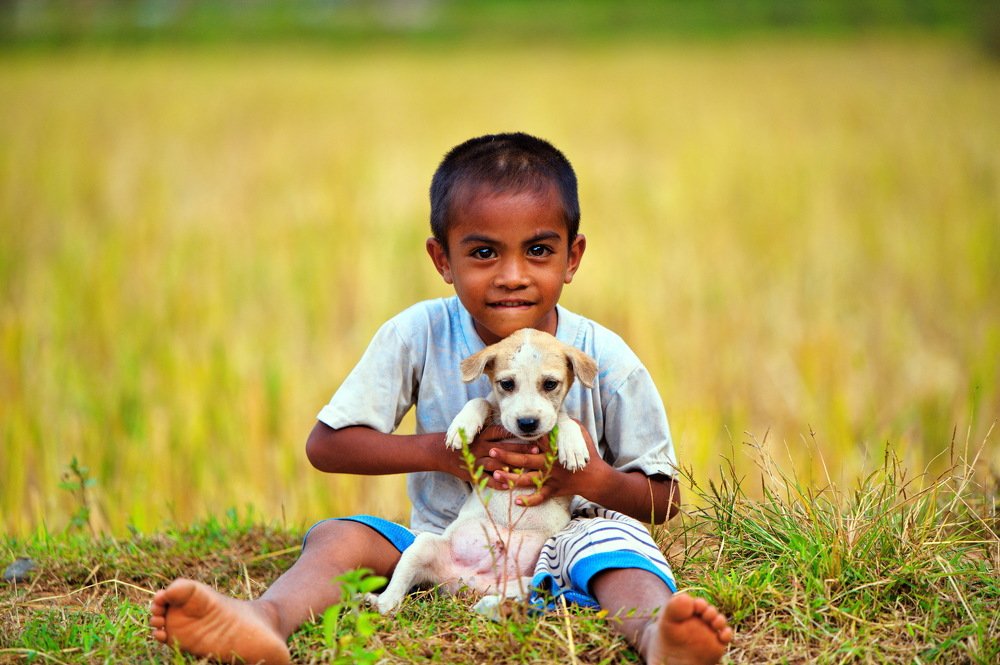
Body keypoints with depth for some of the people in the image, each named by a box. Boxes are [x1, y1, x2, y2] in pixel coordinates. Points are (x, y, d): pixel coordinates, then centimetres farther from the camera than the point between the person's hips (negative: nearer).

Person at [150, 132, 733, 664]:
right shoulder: (419, 336, -7)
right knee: (339, 536, -21)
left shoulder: (604, 361, -9)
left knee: (616, 539, -32)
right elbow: (326, 444, -5)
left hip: (559, 547, -2)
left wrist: (593, 479, -24)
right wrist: (440, 451, -16)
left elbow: (663, 497, -2)